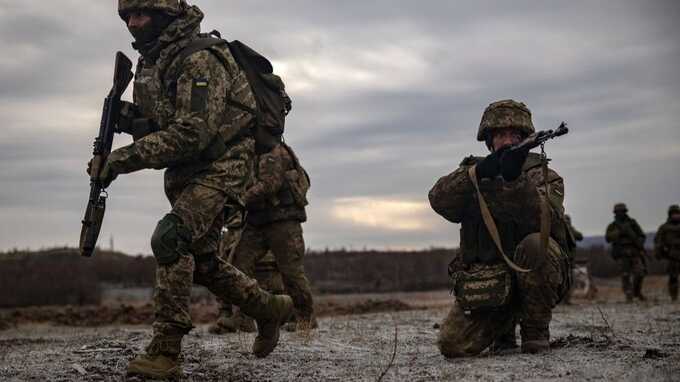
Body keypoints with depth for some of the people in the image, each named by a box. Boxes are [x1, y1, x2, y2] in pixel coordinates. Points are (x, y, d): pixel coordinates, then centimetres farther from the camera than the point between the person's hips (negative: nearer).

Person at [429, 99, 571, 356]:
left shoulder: (545, 177, 3)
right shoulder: (473, 171, 10)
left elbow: (546, 219, -18)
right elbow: (439, 200, -10)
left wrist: (515, 179, -32)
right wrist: (477, 173, -25)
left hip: (533, 275, -2)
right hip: (484, 281, 2)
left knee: (534, 244, -34)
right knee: (453, 345, -17)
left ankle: (536, 330, -12)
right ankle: (502, 325, 17)